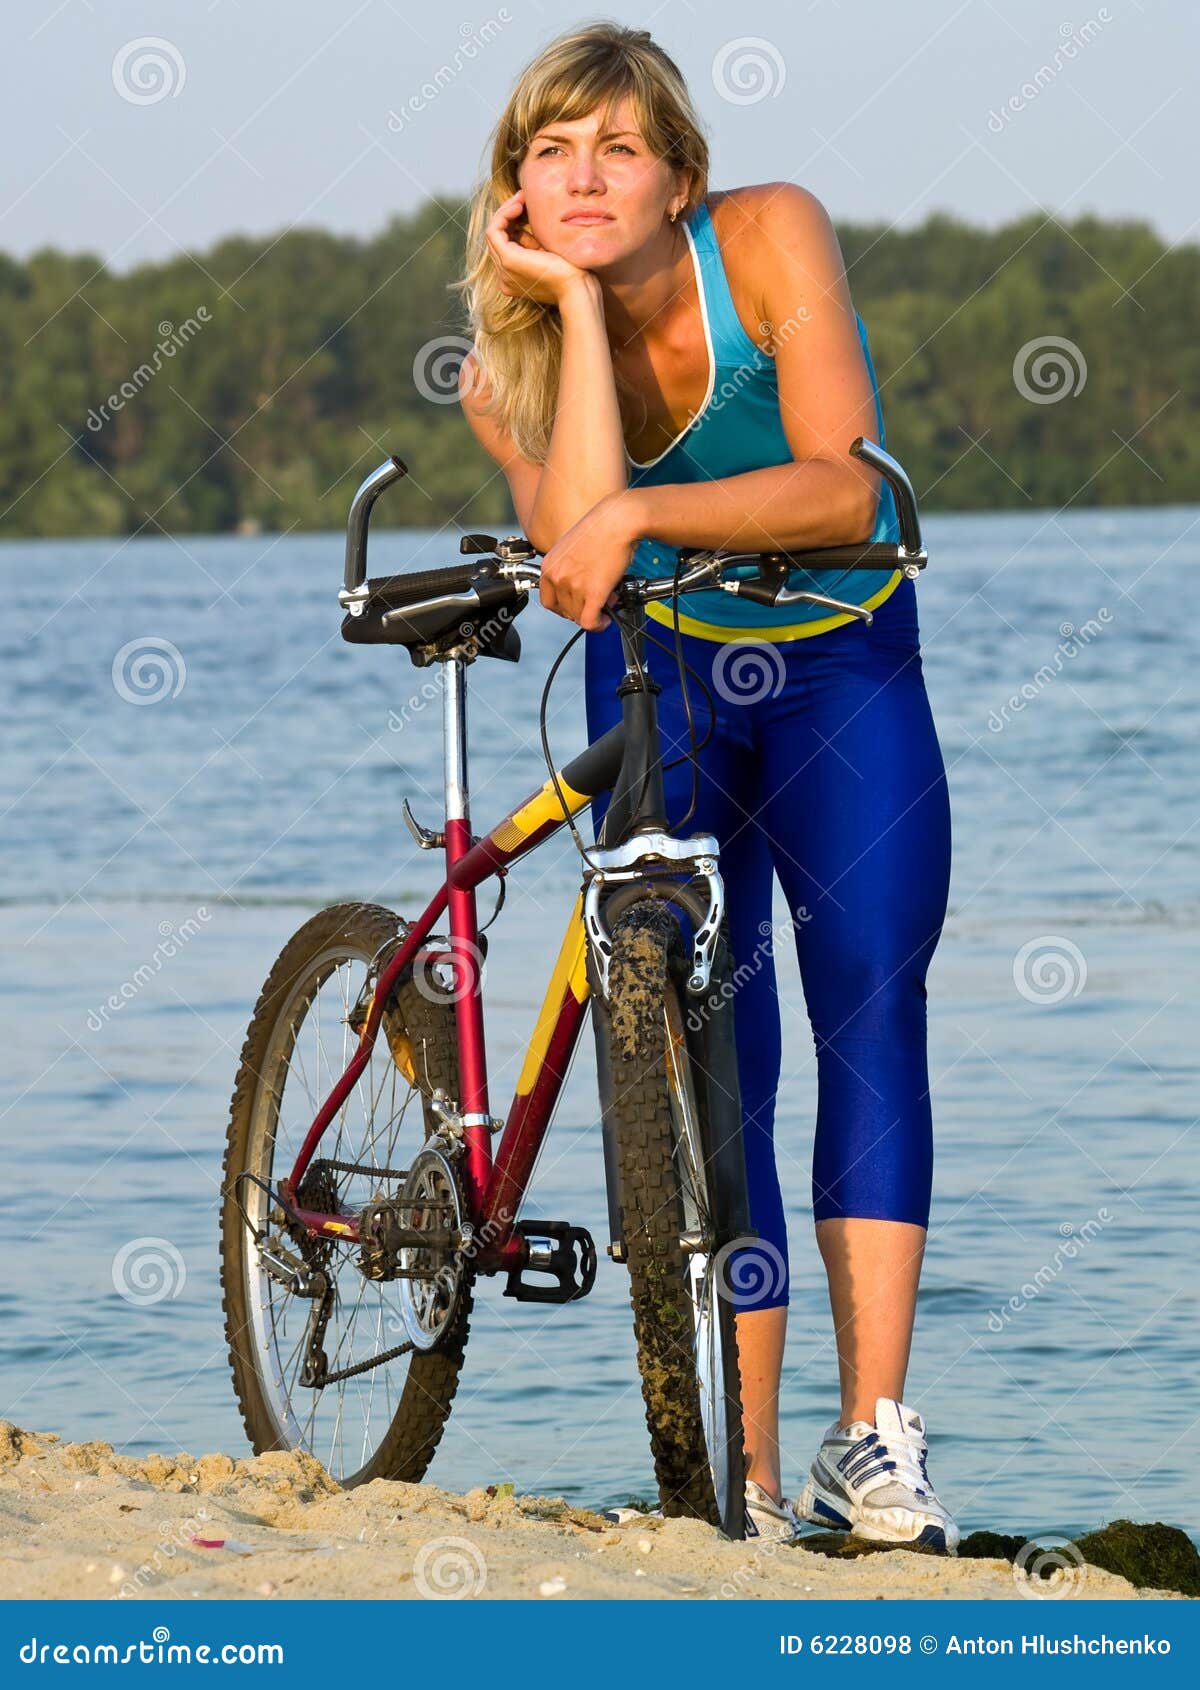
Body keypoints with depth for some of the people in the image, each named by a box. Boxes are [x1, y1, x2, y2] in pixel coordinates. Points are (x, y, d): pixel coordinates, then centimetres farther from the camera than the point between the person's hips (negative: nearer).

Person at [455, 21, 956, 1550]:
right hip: (665, 680, 2)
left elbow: (843, 492, -26)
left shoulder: (771, 234, -19)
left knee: (870, 1004, -18)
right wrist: (576, 299, -29)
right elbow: (573, 538, -30)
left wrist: (637, 515, -36)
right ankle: (751, 1483, -3)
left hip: (842, 674, -1)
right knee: (706, 1063, -5)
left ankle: (875, 1443, -22)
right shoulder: (512, 363, -12)